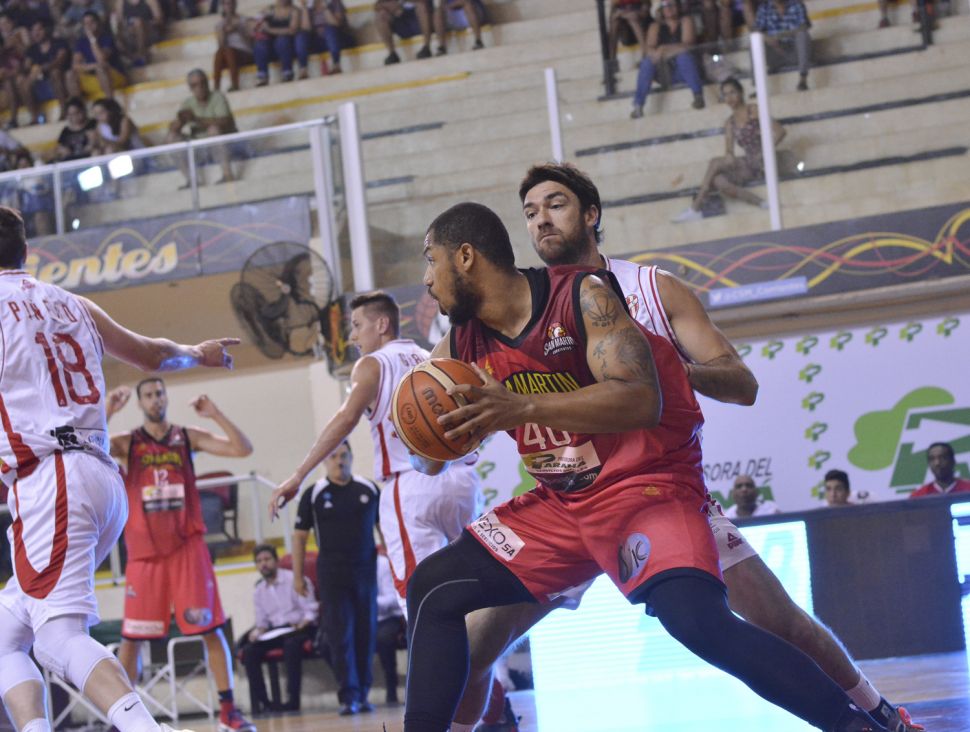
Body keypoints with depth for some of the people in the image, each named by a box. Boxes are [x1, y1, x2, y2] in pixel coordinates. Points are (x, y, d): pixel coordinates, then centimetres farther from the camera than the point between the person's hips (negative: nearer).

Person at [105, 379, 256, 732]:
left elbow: (243, 449, -2)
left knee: (210, 627, -5)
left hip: (187, 546, 0)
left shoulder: (188, 437, 6)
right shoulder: (126, 443, 3)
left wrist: (215, 414, -12)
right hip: (144, 550, 0)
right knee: (131, 636, 0)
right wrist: (107, 411, -23)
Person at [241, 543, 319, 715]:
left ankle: (293, 699, -38)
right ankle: (261, 701, -23)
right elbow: (262, 620, 19)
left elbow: (310, 610, -5)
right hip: (275, 631, 5)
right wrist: (258, 630, -4)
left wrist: (304, 622, -25)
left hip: (299, 628, -5)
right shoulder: (258, 590, 16)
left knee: (291, 644, -39)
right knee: (249, 651, -20)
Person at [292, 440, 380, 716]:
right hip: (331, 574, -2)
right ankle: (348, 696, -6)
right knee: (340, 635, -5)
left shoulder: (369, 489, 5)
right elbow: (300, 536, 4)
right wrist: (298, 576, 0)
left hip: (365, 571, 2)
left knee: (366, 634, 3)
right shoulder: (314, 494, 0)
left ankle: (363, 693, 12)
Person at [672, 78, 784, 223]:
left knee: (715, 163, -21)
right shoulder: (730, 123, 15)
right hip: (747, 166, 5)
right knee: (718, 181, -24)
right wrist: (729, 157, -18)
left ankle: (696, 208, -17)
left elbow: (780, 131, -8)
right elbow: (729, 152, 7)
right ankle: (760, 203, -30)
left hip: (761, 162, -5)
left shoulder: (754, 111, -1)